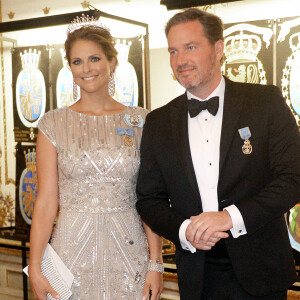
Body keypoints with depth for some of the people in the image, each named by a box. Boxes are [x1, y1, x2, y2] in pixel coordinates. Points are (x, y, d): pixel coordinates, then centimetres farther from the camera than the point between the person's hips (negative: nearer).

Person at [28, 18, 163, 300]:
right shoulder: (54, 124, 1)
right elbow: (46, 201, -2)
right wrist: (35, 268, -8)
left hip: (128, 247, 1)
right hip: (72, 248, 0)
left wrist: (156, 263, -6)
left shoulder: (139, 121, 2)